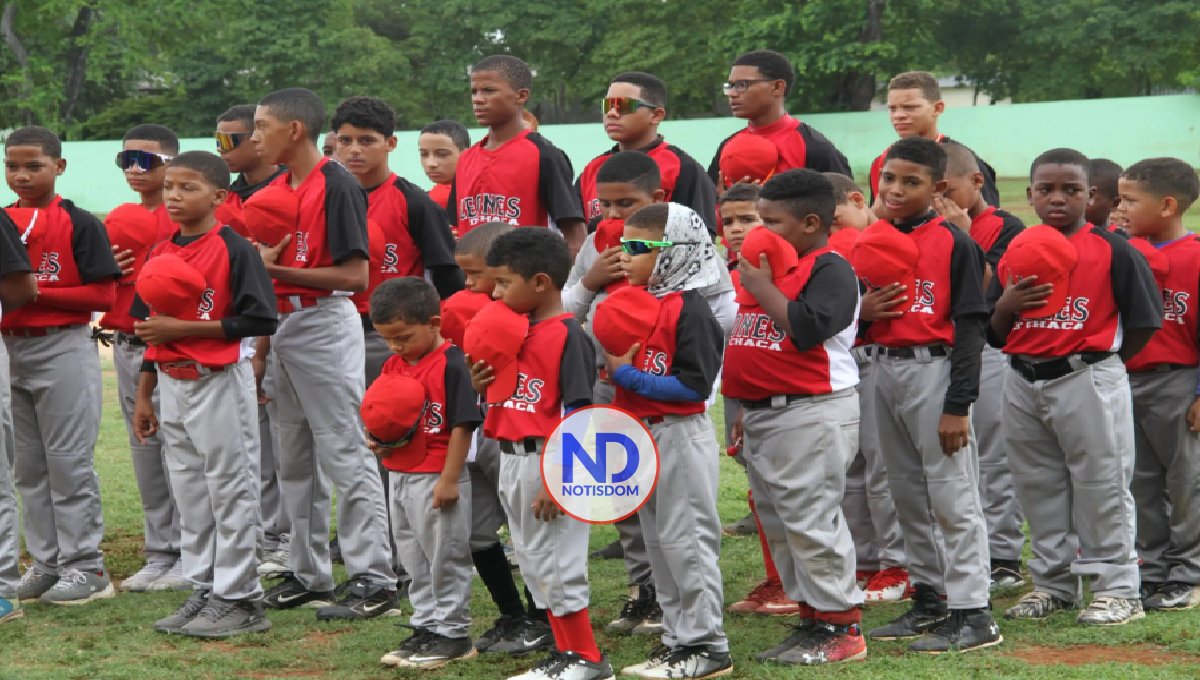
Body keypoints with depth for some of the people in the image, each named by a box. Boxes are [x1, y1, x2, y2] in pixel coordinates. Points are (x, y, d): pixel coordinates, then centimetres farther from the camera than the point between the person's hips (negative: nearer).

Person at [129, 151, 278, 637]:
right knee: (189, 493, 14)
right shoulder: (160, 254, 10)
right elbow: (152, 332, 16)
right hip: (173, 385, 8)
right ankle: (203, 591, 23)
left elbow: (259, 320, -20)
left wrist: (183, 328, -21)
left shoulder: (234, 250, -12)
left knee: (231, 492, -1)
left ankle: (238, 598, 6)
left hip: (220, 383, -8)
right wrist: (144, 396, 15)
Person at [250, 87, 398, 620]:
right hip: (281, 326, 9)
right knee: (294, 457, 13)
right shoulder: (276, 189, 13)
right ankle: (310, 574, 22)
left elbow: (355, 275, -19)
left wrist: (276, 270, -19)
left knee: (345, 453, -7)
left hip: (325, 325, -9)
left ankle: (372, 580, -3)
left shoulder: (337, 185, -13)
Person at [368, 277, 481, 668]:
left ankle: (453, 635, 10)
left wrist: (449, 480, -19)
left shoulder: (451, 365, -16)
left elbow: (463, 425, -18)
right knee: (415, 561, 16)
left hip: (437, 478, -9)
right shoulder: (393, 366, 10)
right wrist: (375, 438, -3)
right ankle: (426, 628, 27)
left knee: (445, 558, 1)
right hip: (400, 475, 9)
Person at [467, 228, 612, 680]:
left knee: (556, 563, -3)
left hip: (550, 461, -9)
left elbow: (576, 416, -18)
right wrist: (481, 385, -3)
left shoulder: (567, 335, -16)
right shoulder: (510, 331, 10)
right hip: (512, 458, 9)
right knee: (533, 563, 14)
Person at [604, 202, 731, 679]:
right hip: (642, 434, 9)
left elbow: (695, 385, -21)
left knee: (686, 540, -3)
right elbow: (616, 361, 20)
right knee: (658, 541, 14)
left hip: (680, 435, -9)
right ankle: (678, 636, 23)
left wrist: (628, 375, -19)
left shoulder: (689, 309, -16)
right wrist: (614, 366, -3)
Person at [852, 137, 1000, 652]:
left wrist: (958, 405, -16)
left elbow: (970, 328, -11)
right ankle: (928, 599, 24)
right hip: (885, 370, 7)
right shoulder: (869, 243, 10)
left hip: (934, 369, -7)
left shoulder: (955, 245, -8)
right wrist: (861, 311, -6)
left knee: (952, 496, -5)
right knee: (908, 494, 13)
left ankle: (972, 613, -3)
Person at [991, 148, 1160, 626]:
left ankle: (1115, 587, 6)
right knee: (1039, 488, 13)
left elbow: (1144, 319, -3)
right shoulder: (1014, 253, 8)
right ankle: (1053, 583, 24)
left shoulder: (1113, 251, -7)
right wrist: (1006, 305, -11)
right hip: (1024, 384, 5)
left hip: (1088, 380, -5)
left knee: (1102, 487, -1)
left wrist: (1101, 363, -3)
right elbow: (994, 334, 10)